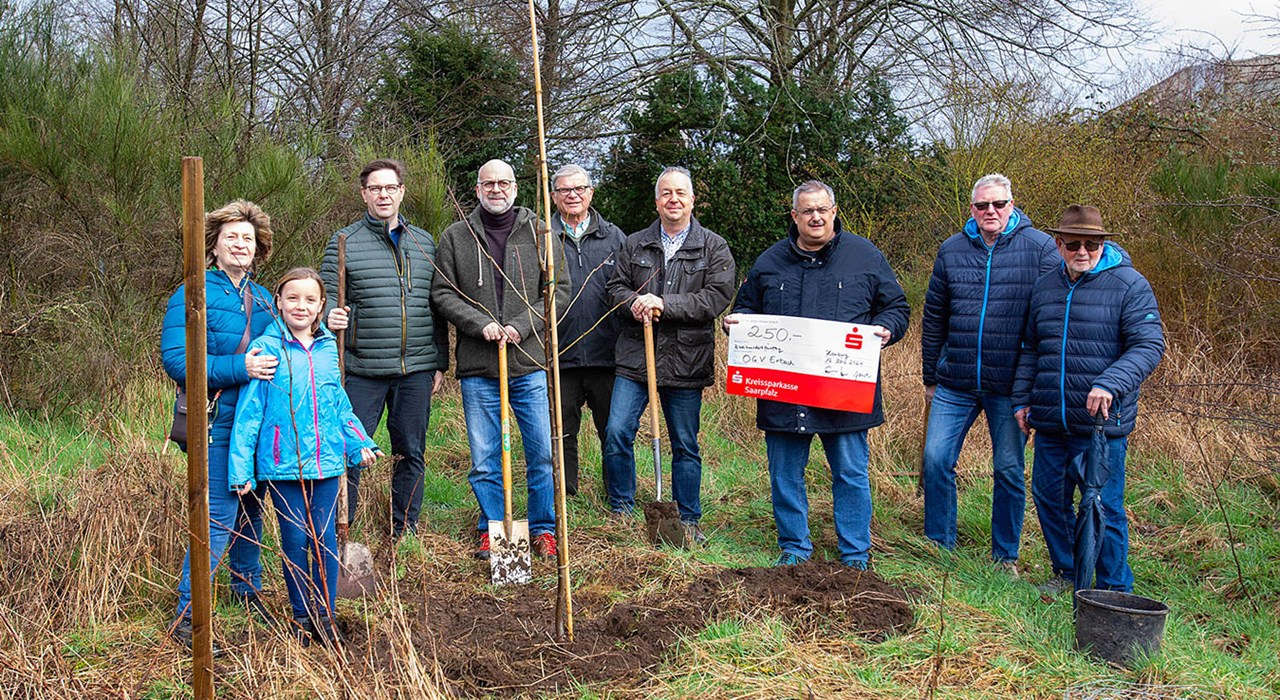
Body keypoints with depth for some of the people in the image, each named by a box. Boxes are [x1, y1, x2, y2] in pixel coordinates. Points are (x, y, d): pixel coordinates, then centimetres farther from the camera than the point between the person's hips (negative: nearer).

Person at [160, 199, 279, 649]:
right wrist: (239, 368, -24)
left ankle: (247, 590, 35)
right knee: (219, 519, -8)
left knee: (251, 510, 17)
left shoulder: (263, 299, 14)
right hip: (218, 428, -7)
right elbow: (175, 359, -16)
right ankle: (185, 618, 2)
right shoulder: (193, 296, -7)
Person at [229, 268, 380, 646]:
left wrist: (360, 443, 7)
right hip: (283, 463, -3)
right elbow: (249, 411, -4)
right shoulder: (266, 349, -5)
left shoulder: (328, 348, 7)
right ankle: (302, 617, 21)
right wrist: (241, 467, -6)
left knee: (326, 539, 7)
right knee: (295, 540, 5)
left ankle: (325, 614, 21)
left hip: (326, 461, 3)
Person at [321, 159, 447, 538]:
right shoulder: (344, 242, 3)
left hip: (416, 369, 3)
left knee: (411, 453, 9)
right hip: (362, 371, -3)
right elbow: (326, 296, 1)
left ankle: (405, 534, 21)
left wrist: (440, 362, 11)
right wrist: (330, 315, -23)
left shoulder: (424, 243, 13)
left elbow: (437, 307, 14)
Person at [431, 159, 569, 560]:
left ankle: (543, 529, 19)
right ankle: (491, 529, 23)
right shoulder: (455, 237, 7)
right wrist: (480, 324, -11)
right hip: (477, 367, 0)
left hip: (530, 364, 0)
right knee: (484, 459, 6)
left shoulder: (538, 232, 6)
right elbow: (443, 293, 4)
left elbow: (560, 289, 3)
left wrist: (522, 325, -10)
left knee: (542, 454, 3)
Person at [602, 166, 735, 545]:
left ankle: (689, 520, 21)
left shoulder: (714, 248, 2)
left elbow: (718, 296, -10)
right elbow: (615, 287, 12)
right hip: (635, 357, 2)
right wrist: (634, 303, -12)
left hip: (686, 362, -2)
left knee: (685, 445, 7)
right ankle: (621, 510, 12)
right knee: (617, 433, -6)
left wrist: (664, 303, -17)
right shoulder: (634, 244, 12)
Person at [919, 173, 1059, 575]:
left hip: (1011, 386, -2)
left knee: (1009, 471, 7)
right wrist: (930, 377, 13)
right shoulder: (951, 250, 7)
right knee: (936, 459, -1)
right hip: (955, 384, 3)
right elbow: (933, 317, 13)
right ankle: (939, 546, 16)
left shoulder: (1040, 248, -2)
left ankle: (1005, 556, 22)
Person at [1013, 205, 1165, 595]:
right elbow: (1030, 350, 21)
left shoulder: (1129, 285, -6)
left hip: (1102, 423, -6)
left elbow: (1149, 346, -13)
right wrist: (1022, 399, 16)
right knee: (1049, 497, 14)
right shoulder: (1045, 288, 12)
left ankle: (1115, 592, 13)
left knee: (1104, 508, -1)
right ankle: (1067, 572, 33)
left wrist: (1110, 384, -27)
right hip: (1050, 423, 6)